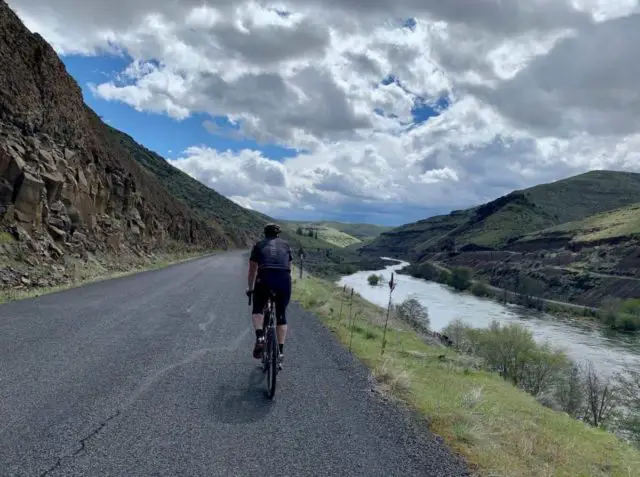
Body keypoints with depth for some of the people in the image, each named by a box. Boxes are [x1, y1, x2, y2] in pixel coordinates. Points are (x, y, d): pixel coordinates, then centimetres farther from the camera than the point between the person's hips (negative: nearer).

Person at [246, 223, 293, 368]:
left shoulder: (259, 245, 21)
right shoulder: (285, 245, 23)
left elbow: (252, 270, 25)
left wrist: (250, 288, 38)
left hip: (264, 279, -1)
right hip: (284, 280, 1)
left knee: (257, 310, 22)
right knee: (281, 315, 18)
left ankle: (260, 338, -1)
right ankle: (280, 352, 17)